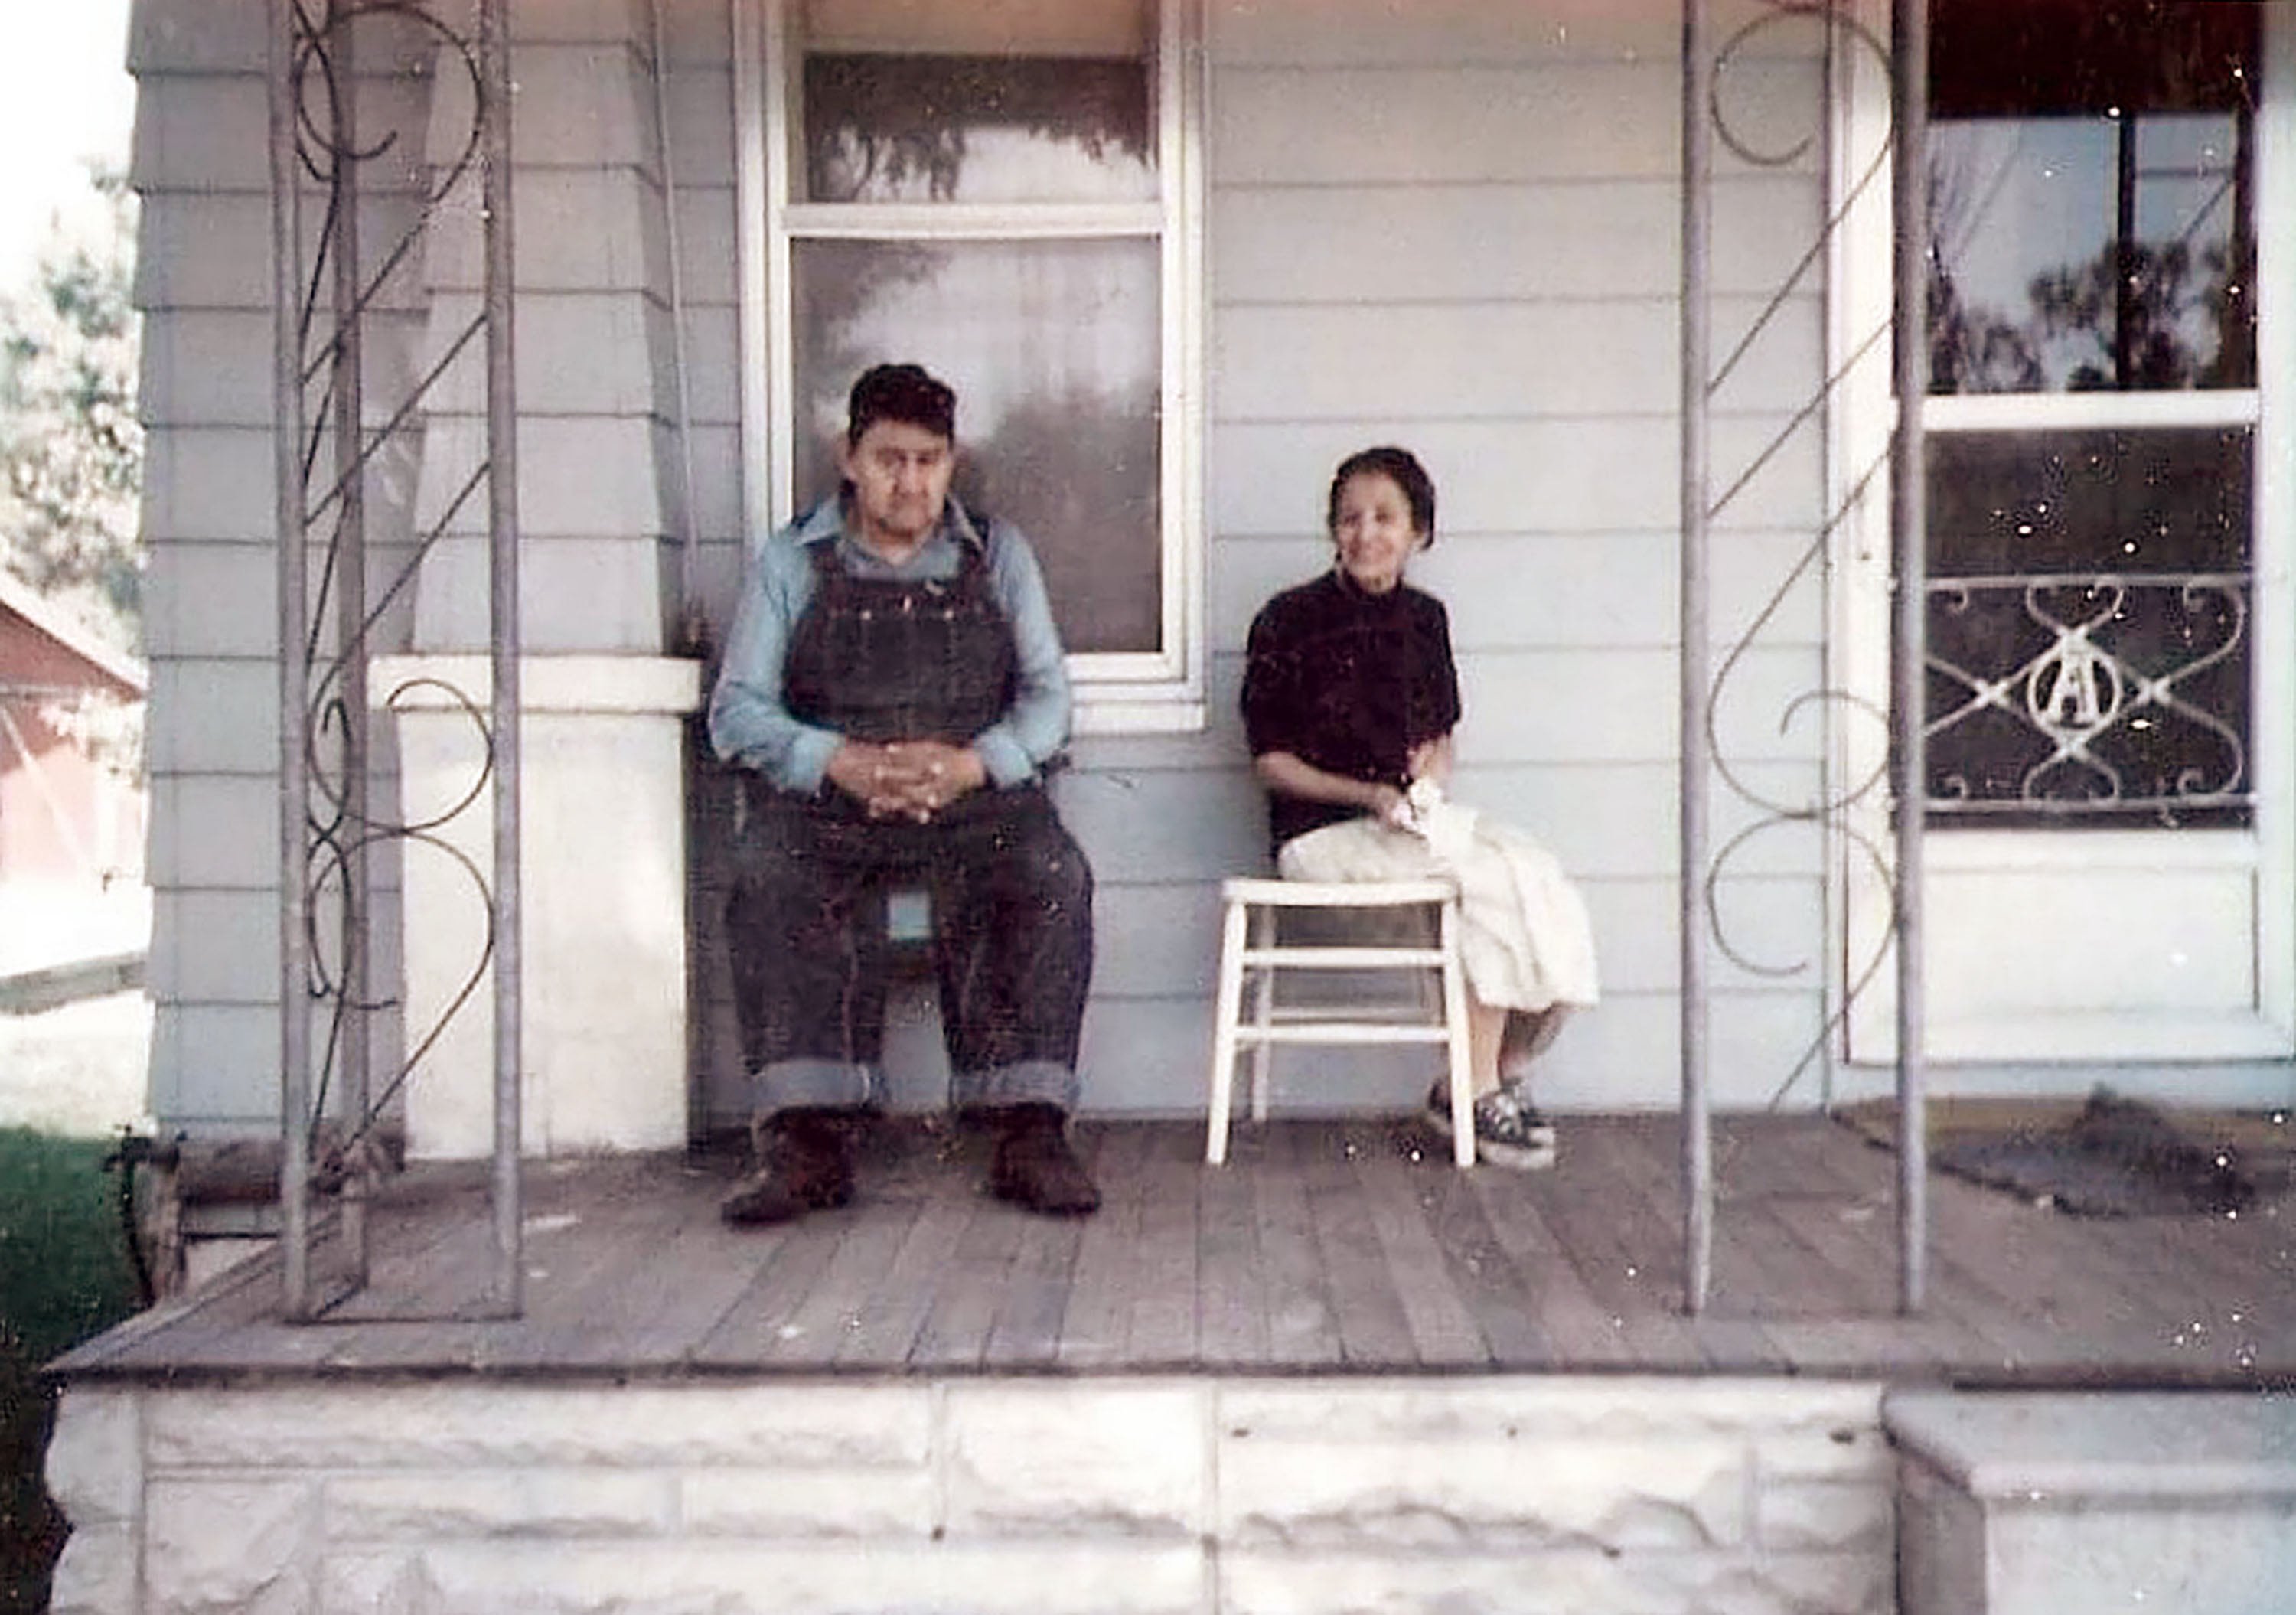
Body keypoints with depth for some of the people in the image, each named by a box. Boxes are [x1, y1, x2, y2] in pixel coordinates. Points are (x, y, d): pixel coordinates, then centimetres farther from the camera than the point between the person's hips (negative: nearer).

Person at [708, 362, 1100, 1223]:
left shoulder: (998, 554, 14)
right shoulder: (790, 560, 10)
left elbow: (1046, 697, 6)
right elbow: (737, 710, 2)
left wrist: (972, 764, -15)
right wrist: (841, 762, -17)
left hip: (975, 796, 1)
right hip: (820, 799, 0)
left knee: (1053, 876, -29)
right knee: (770, 881, -31)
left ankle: (1029, 1130, -26)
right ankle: (806, 1137, -31)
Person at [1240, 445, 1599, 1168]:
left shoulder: (1423, 618, 13)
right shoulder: (1290, 621, -4)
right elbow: (1271, 762, -4)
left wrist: (1431, 772, -2)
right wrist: (1369, 795, -16)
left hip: (1415, 815, 6)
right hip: (1322, 831, -6)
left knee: (1543, 878, -20)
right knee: (1496, 881, -26)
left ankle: (1503, 1078, -3)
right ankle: (1474, 1093, -14)